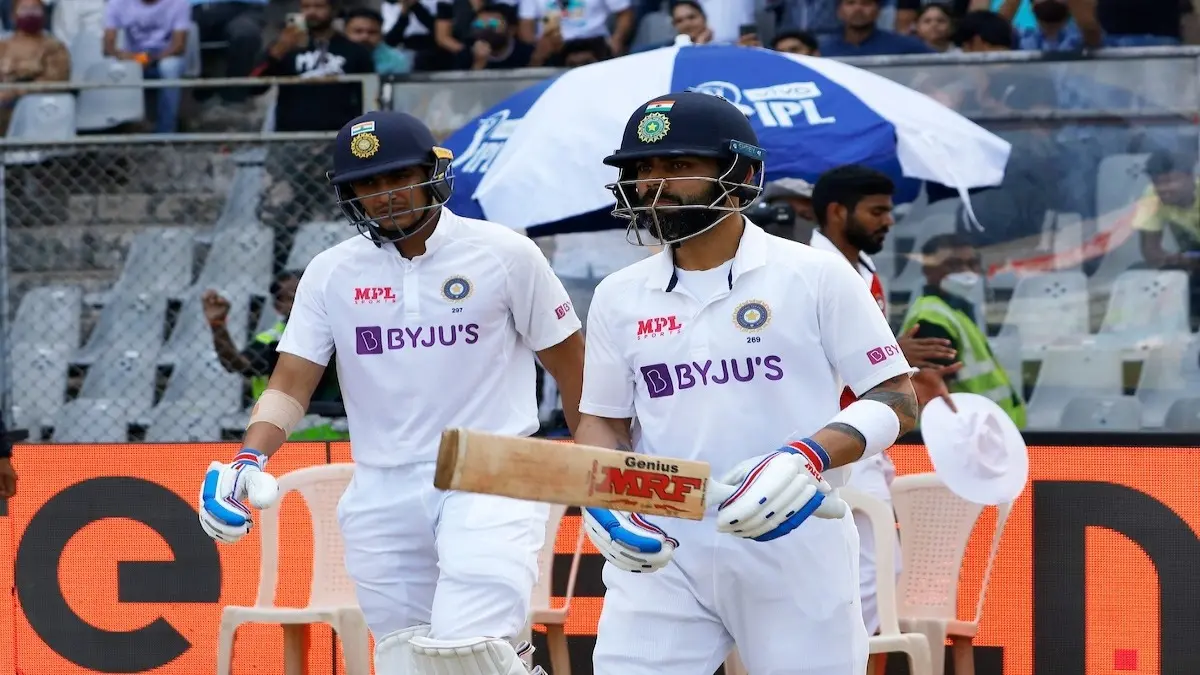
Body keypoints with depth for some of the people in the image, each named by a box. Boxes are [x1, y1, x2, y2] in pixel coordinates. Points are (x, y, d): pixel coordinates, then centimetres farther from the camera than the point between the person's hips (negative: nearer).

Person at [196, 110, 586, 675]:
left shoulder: (504, 254, -2)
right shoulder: (331, 274, 6)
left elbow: (571, 365, 5)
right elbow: (290, 383, 2)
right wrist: (250, 458, -16)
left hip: (491, 483, -4)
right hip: (383, 496, 4)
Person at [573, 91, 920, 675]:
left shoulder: (814, 276, -1)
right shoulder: (619, 297, 10)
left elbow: (897, 400, -1)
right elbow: (603, 422, 17)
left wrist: (809, 458, -19)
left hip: (795, 548, -3)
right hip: (662, 553, 3)